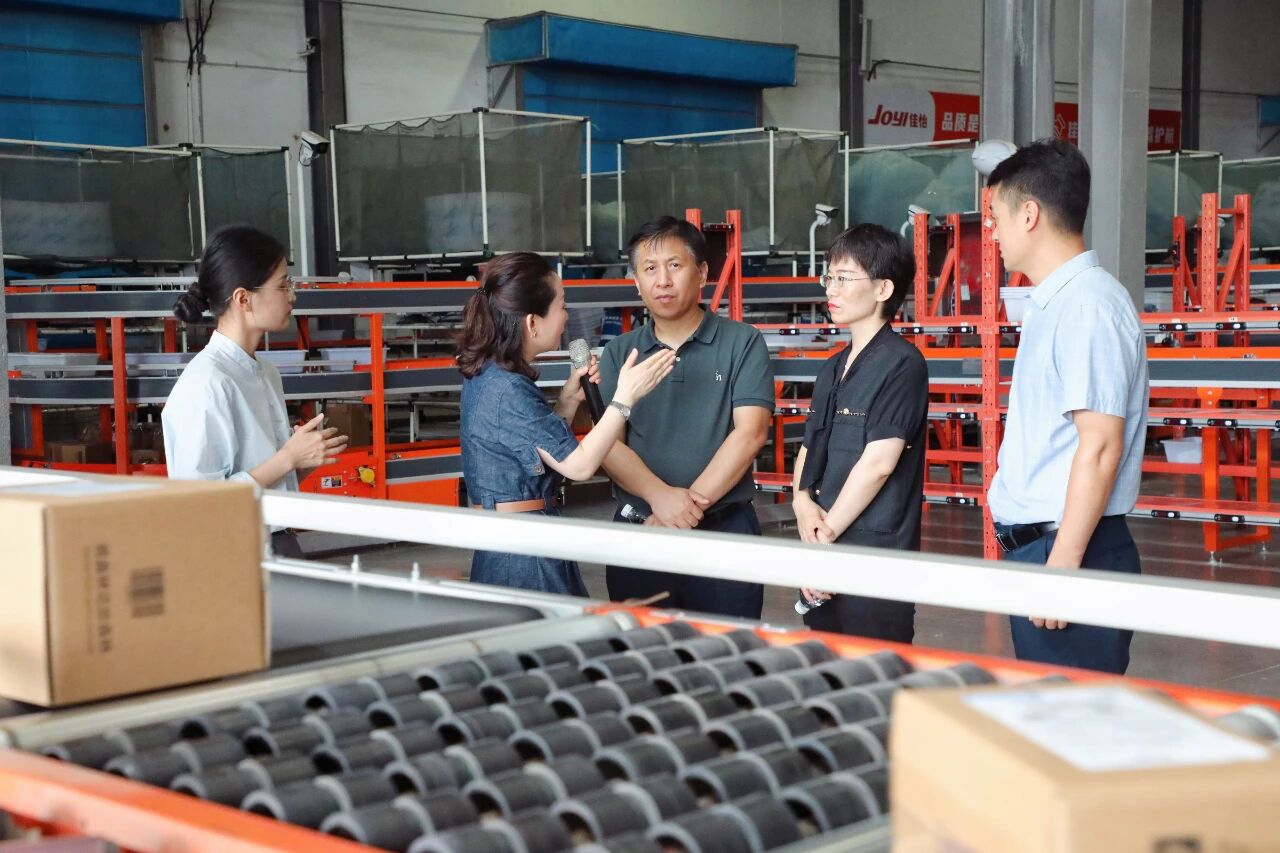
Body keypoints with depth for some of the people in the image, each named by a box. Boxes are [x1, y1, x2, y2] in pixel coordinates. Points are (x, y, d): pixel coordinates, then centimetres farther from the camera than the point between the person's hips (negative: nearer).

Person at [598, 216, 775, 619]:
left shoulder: (742, 343, 2)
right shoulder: (620, 353, 9)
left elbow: (750, 432, -8)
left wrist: (690, 504, -16)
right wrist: (659, 495, -19)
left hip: (726, 529, -2)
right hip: (636, 534, 2)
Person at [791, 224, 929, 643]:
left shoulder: (901, 364, -10)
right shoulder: (832, 369, 16)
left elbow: (879, 462, -16)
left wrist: (826, 533, -12)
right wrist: (802, 502, -5)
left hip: (877, 560, -8)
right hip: (826, 559, 8)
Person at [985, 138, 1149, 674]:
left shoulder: (1086, 306, -16)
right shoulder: (1054, 303, 14)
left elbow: (1100, 447, -21)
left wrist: (1063, 563, -22)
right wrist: (1039, 557, 19)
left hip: (1070, 550, -10)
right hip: (1034, 545, 10)